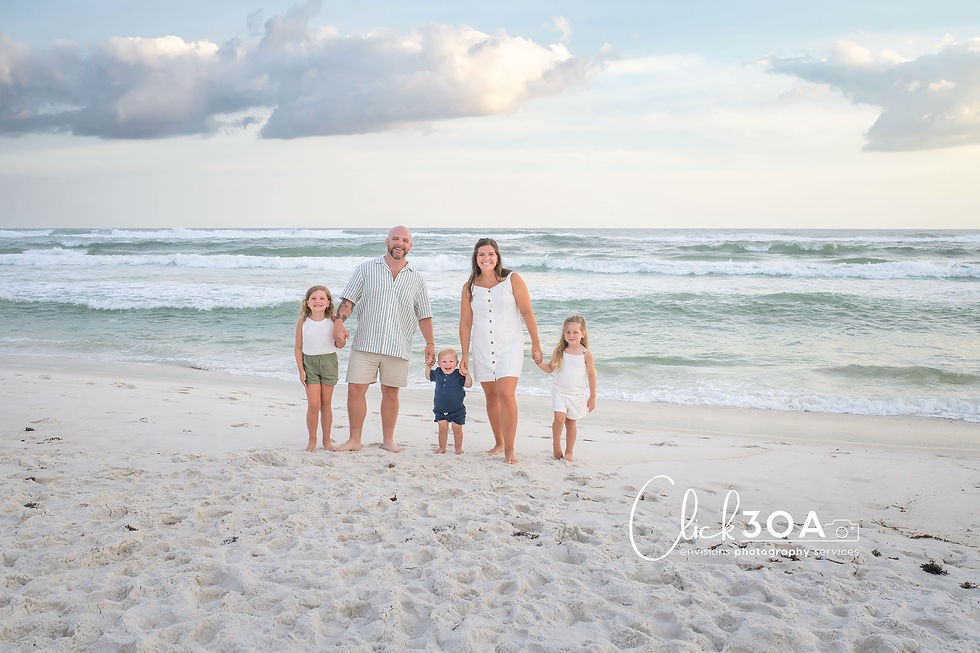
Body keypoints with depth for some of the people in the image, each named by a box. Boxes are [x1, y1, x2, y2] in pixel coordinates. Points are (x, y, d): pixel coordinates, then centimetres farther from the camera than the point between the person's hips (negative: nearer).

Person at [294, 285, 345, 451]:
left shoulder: (332, 321, -2)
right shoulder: (302, 322, -3)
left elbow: (338, 344, 8)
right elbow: (298, 348, 2)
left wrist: (342, 341, -16)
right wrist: (301, 370, -4)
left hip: (329, 361, 1)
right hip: (310, 362, -1)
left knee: (326, 404, 8)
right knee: (313, 405, -6)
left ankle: (327, 441, 19)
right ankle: (312, 440, 9)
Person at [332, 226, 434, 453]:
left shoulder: (416, 279, 10)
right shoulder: (366, 269, 6)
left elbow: (424, 315, 14)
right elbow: (348, 299, 2)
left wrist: (430, 343, 7)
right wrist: (339, 321, -15)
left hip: (397, 347, 1)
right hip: (365, 343, -1)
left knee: (390, 393, 6)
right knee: (355, 390, -3)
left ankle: (388, 440, 19)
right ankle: (354, 440, 10)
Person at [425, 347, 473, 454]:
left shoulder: (458, 375, -14)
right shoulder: (437, 373, -1)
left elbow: (468, 384, -20)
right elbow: (428, 377, 18)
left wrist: (467, 375, -36)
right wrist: (428, 366, 5)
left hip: (457, 410, -2)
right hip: (440, 409, 2)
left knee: (457, 429, 5)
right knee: (442, 428, 4)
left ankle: (458, 448, 22)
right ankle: (442, 447, 18)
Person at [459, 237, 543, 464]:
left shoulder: (512, 279, -4)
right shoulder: (469, 287, 4)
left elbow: (527, 313, -3)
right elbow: (465, 323, 8)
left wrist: (536, 344, -4)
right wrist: (465, 355, 7)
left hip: (509, 346, -3)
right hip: (482, 348, 4)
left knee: (506, 395, -16)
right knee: (491, 396, 10)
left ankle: (509, 450, -9)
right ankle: (499, 443, 27)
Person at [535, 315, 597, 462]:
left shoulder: (586, 354, -6)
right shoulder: (559, 350, -1)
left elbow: (591, 376, 0)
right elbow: (550, 368, 10)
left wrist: (592, 397, 2)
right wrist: (539, 363, -11)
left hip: (577, 394, 0)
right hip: (559, 391, 0)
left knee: (571, 422, 7)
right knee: (559, 417, -16)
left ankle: (569, 452, 23)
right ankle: (556, 444, 8)